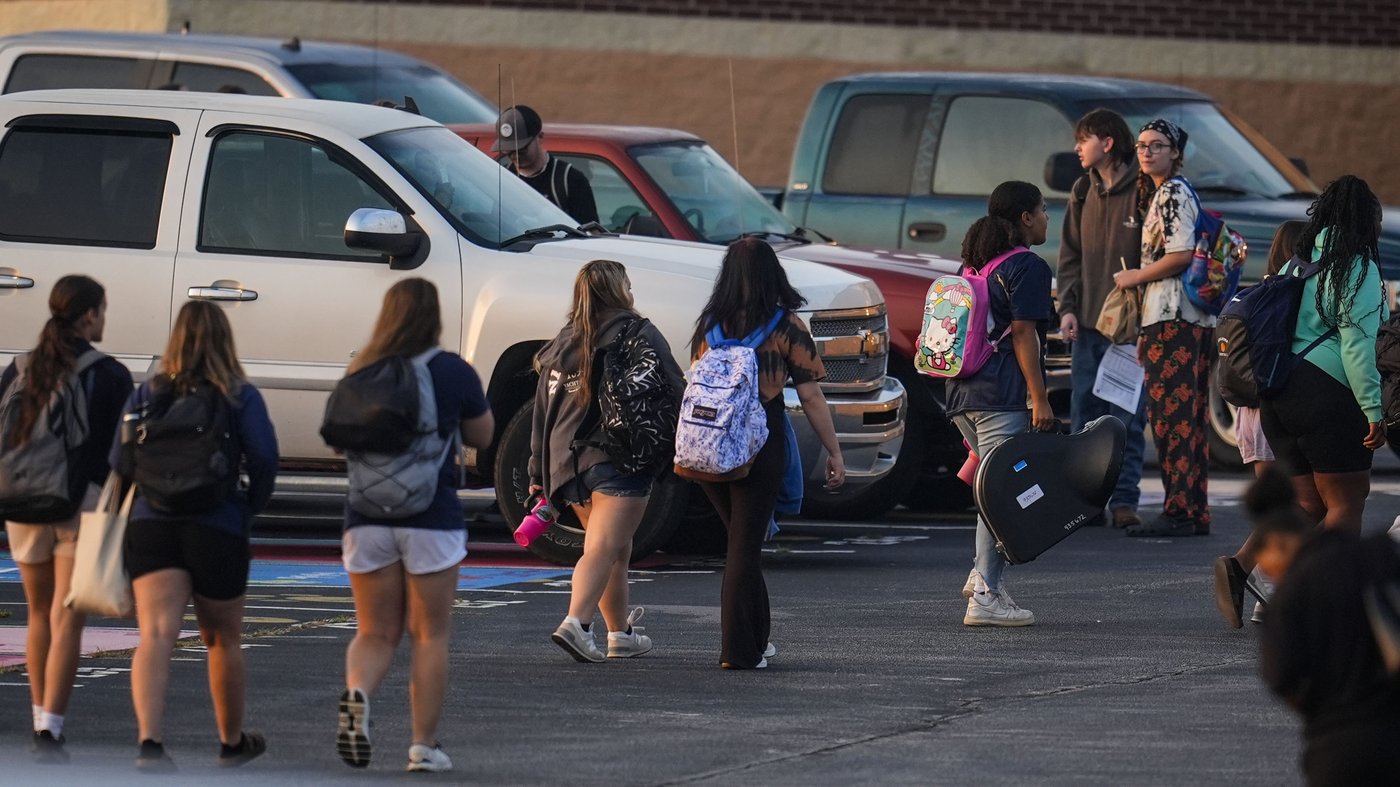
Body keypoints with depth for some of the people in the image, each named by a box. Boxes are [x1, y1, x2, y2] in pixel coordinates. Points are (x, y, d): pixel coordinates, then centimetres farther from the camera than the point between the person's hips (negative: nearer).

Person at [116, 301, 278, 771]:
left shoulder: (146, 395, 7)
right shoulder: (240, 397, 1)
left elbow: (118, 463, 4)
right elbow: (264, 456, -10)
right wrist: (251, 508, 5)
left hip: (150, 524, 1)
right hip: (218, 529, -1)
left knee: (155, 637, -12)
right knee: (222, 640, 19)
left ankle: (150, 741, -33)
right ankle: (232, 741, 35)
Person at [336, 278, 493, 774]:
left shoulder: (361, 373, 4)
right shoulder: (453, 372, -4)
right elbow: (482, 436, 8)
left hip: (367, 517, 2)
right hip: (431, 515, -2)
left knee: (375, 632, 10)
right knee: (430, 635, 8)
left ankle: (357, 692, -20)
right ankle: (423, 745, 5)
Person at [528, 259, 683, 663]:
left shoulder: (563, 343, 14)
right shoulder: (637, 334, -3)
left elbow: (542, 413, 16)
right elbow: (675, 393, -5)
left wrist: (538, 474, 20)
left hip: (567, 461, 6)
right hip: (619, 459, -6)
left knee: (616, 548, 20)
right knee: (604, 547, -12)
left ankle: (621, 633, 26)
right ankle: (576, 622, -29)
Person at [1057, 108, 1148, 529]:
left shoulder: (1142, 191, -7)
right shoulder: (1083, 193, 13)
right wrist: (1068, 308, 4)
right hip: (1087, 323, 7)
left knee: (1127, 418, -5)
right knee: (1084, 415, 7)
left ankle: (1124, 500, -4)